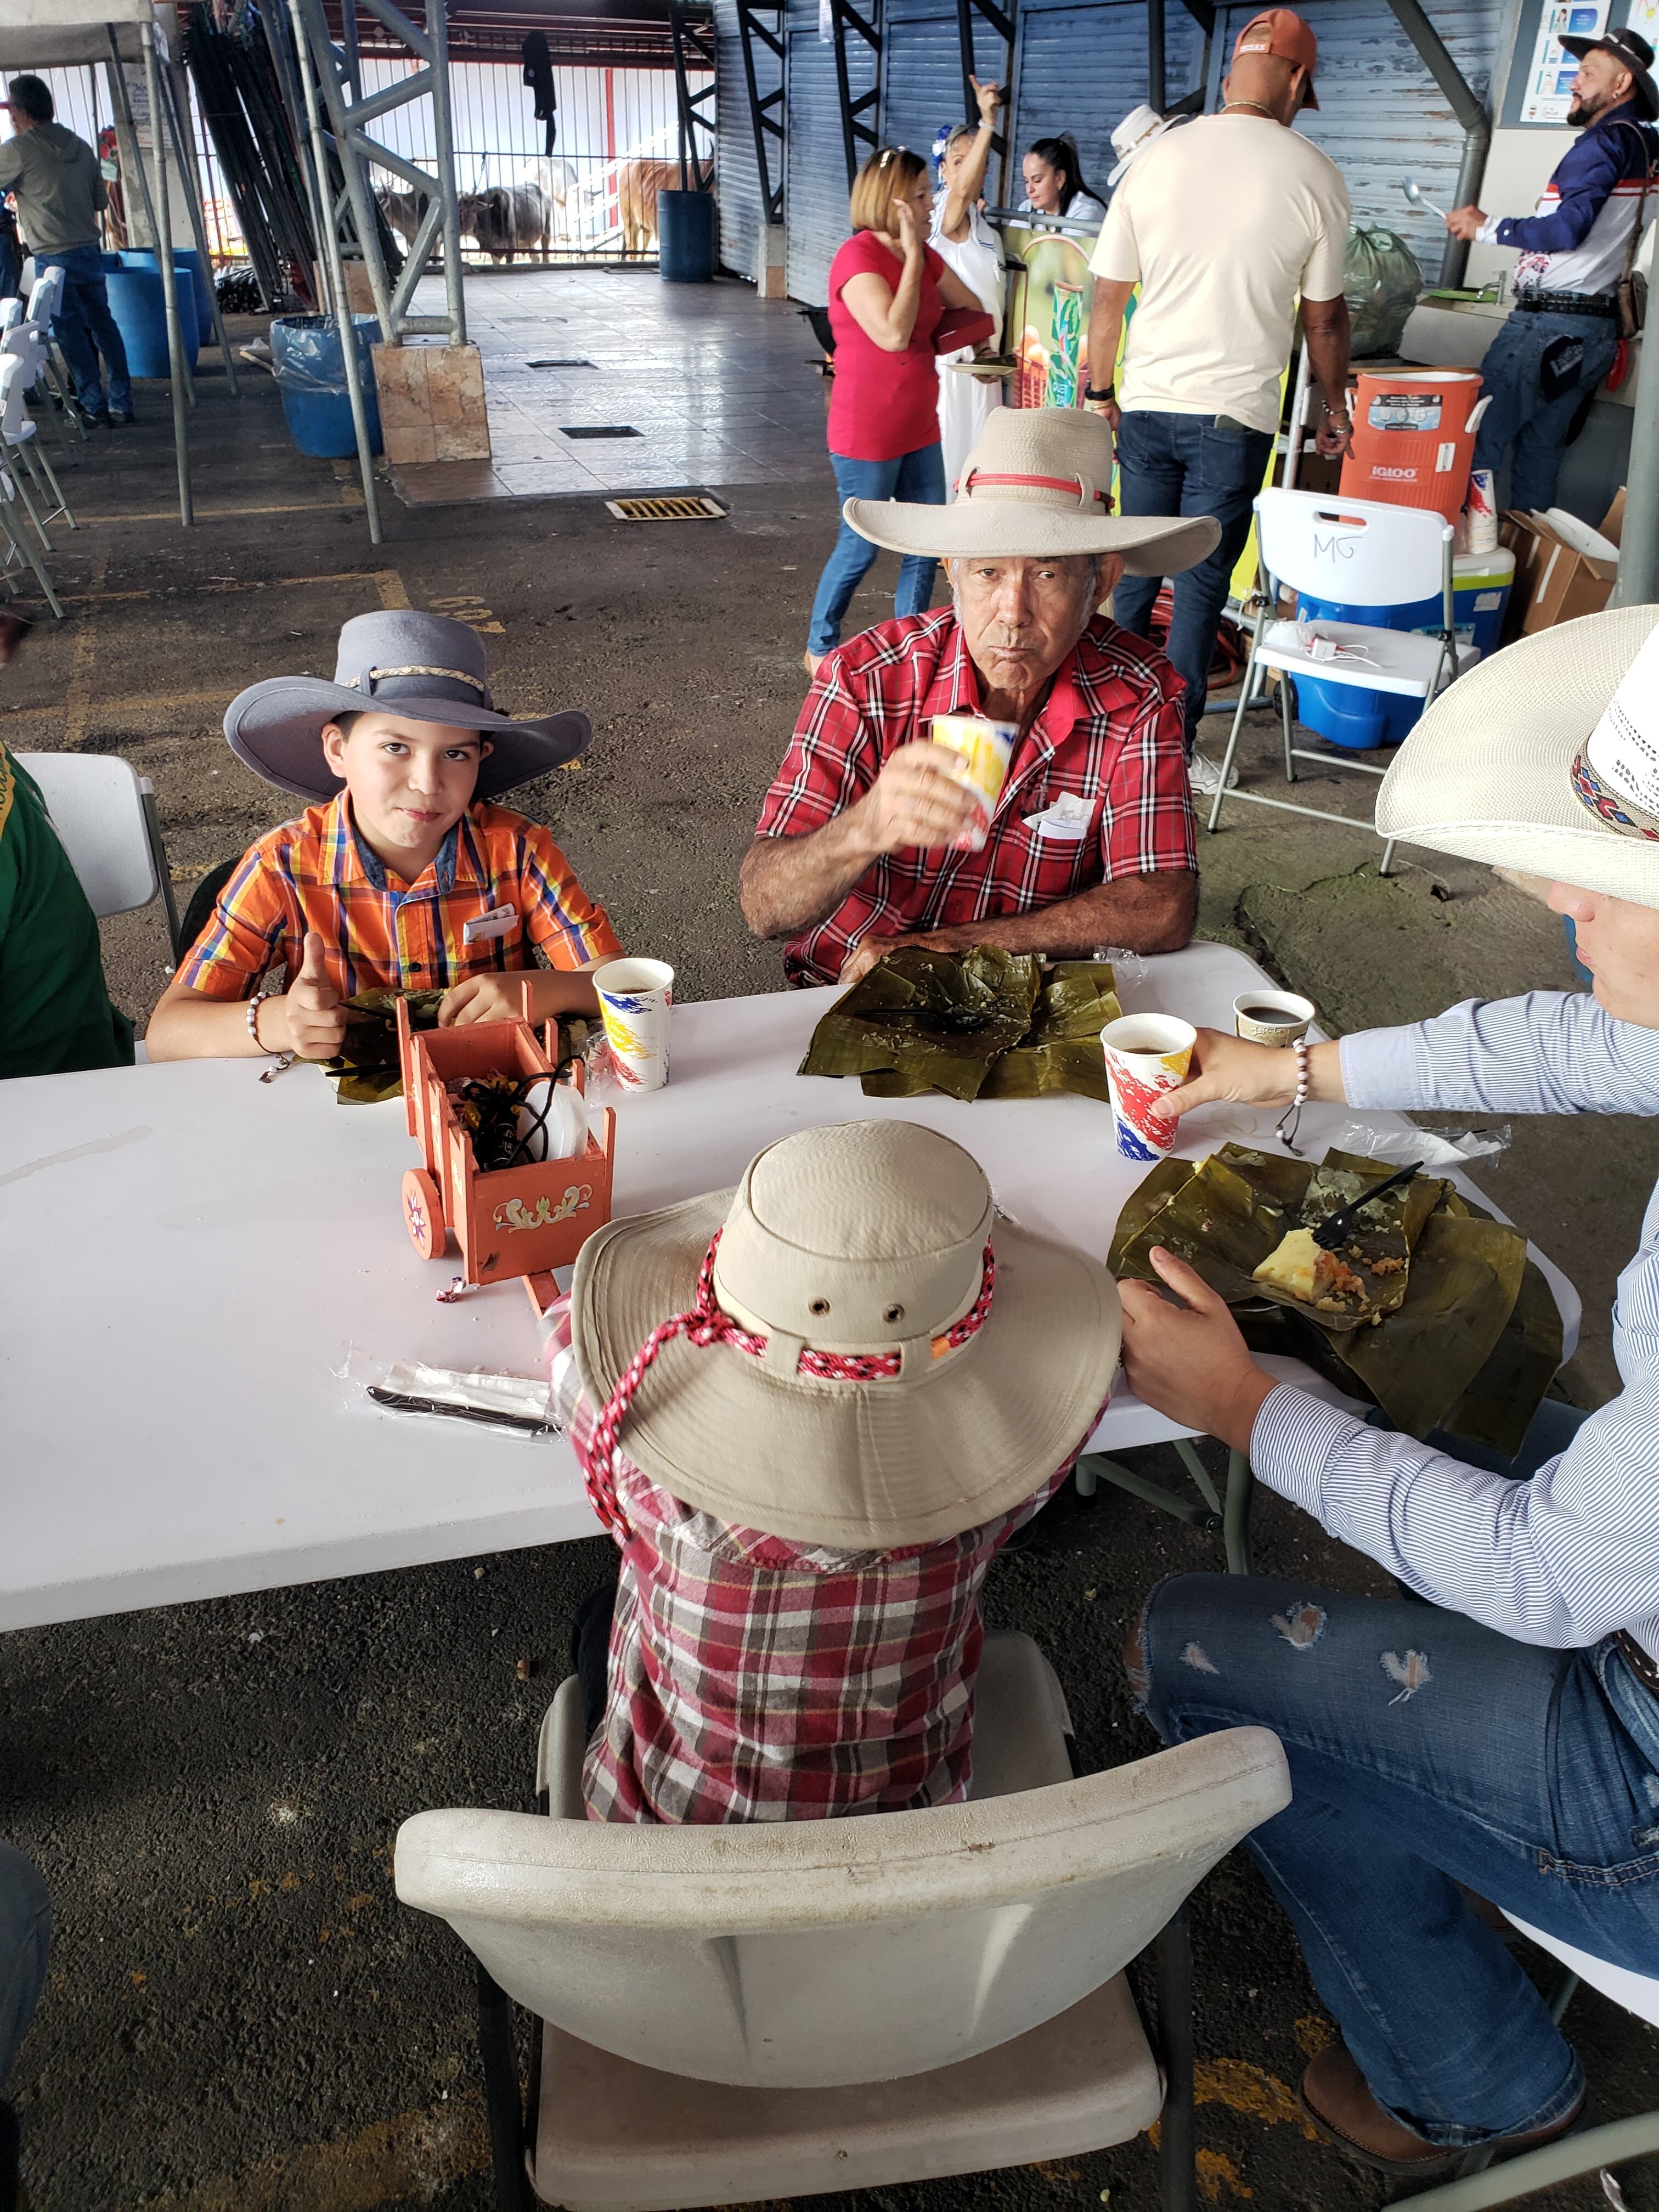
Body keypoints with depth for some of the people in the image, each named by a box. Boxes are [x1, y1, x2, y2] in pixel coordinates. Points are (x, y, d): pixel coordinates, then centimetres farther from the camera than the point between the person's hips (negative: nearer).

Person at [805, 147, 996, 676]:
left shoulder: (923, 255, 9)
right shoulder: (858, 257, -15)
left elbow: (973, 313, 17)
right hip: (868, 432, -8)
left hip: (919, 428, 8)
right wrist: (912, 256, -22)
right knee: (861, 546, 1)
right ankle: (820, 648, 19)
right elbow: (894, 335, -28)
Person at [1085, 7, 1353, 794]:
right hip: (1235, 412, -3)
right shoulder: (1315, 177, -2)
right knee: (1202, 582, 3)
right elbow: (1323, 317, 5)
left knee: (1135, 568, 15)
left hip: (1146, 404, 3)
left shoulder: (1156, 159, 3)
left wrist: (1100, 388, 18)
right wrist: (1335, 404, 19)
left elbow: (1107, 295, 5)